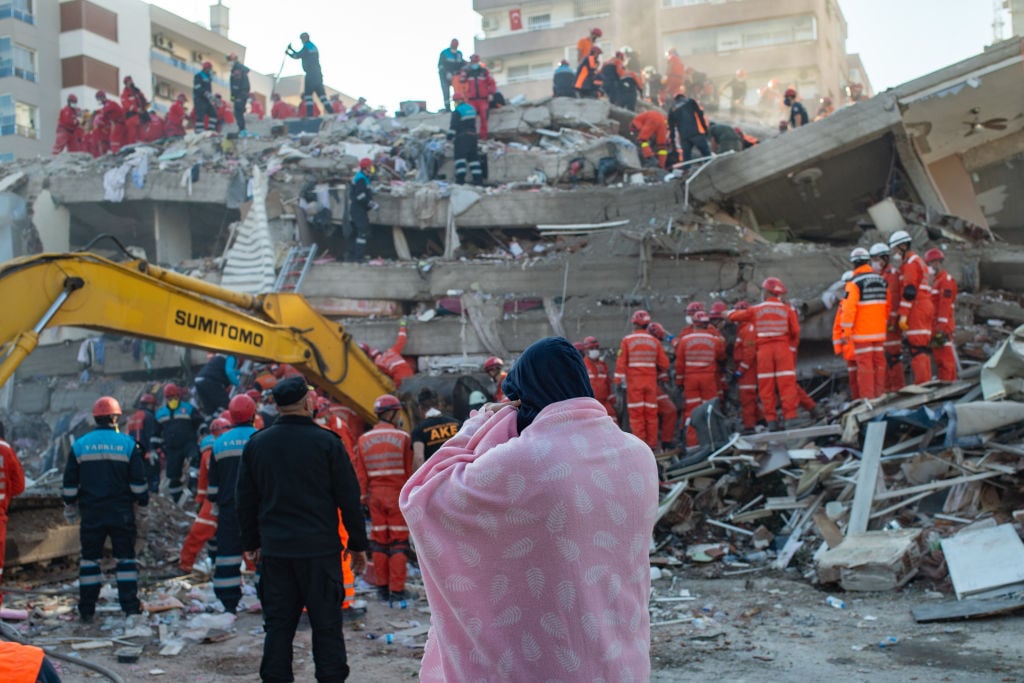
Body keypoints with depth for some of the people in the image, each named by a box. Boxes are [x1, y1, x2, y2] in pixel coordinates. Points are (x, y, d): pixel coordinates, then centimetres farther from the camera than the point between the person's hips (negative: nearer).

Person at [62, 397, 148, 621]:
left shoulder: (80, 444, 2)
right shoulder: (127, 443, -3)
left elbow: (70, 483, 6)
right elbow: (138, 481, -2)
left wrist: (70, 510, 17)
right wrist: (142, 506, 10)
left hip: (91, 513, 1)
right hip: (121, 513, -1)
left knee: (89, 558, 9)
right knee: (125, 557, 5)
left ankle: (87, 610, 11)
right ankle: (131, 607, 1)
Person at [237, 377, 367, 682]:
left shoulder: (256, 444, 6)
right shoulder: (327, 442, -7)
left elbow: (246, 500, 12)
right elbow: (348, 499, -4)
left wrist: (251, 543, 21)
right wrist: (357, 544, 4)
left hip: (274, 549, 4)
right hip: (320, 548, -4)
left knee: (278, 623, 11)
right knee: (326, 624, 3)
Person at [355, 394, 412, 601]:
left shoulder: (364, 440, 3)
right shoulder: (402, 437, -8)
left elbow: (361, 472, 5)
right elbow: (409, 470, -5)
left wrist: (365, 494, 13)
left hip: (375, 493, 4)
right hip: (398, 493, -3)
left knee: (379, 541, 11)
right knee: (398, 542, 2)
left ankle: (382, 588, 15)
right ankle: (397, 590, 3)